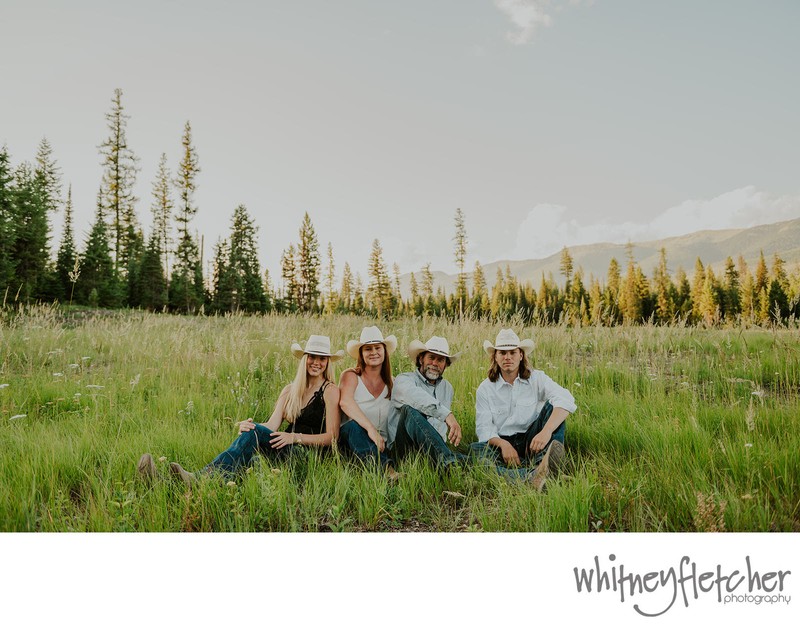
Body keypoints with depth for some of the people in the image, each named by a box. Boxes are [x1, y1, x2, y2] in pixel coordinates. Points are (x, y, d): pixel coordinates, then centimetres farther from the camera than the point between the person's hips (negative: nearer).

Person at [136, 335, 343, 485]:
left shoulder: (330, 391, 1)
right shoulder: (289, 390, 18)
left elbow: (331, 437, -5)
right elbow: (272, 426, 7)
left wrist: (295, 437, -19)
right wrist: (249, 427, -16)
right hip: (286, 453, 5)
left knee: (255, 433, -30)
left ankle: (199, 480, -46)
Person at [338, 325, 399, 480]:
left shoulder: (391, 383, 15)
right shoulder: (351, 376, 3)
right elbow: (345, 402, -19)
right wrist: (370, 428, -32)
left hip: (382, 444, 4)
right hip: (349, 438, -4)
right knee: (352, 426, -38)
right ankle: (384, 466, -54)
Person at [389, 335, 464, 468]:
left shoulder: (447, 388, 24)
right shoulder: (404, 380, -1)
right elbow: (415, 396, -27)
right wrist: (447, 414, -40)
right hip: (404, 447, -4)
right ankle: (449, 461, -51)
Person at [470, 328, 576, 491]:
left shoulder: (536, 378, 1)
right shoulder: (485, 388, 4)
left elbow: (565, 400, -19)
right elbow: (484, 427, -4)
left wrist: (546, 431, -37)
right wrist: (503, 444, -26)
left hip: (531, 441, 0)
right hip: (501, 443, 0)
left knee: (551, 406, -20)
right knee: (475, 448, -32)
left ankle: (542, 463, -43)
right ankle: (531, 476, -52)